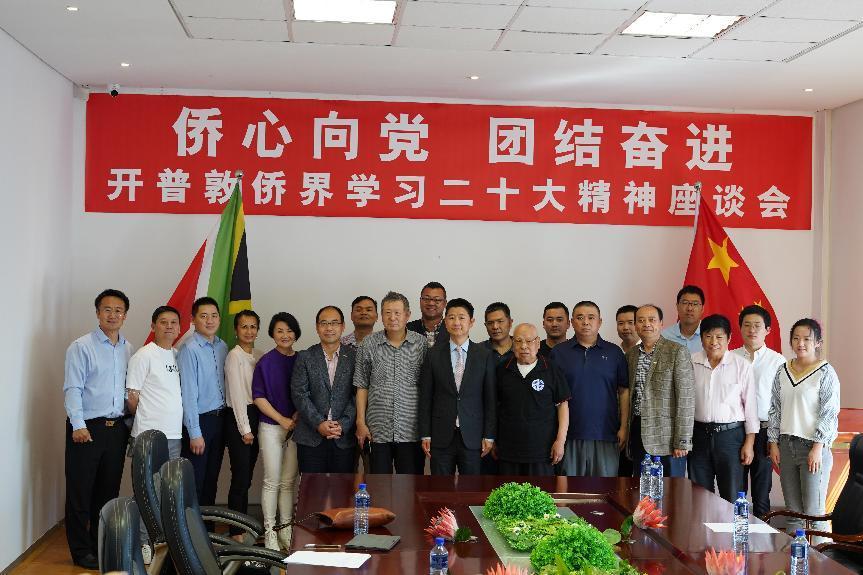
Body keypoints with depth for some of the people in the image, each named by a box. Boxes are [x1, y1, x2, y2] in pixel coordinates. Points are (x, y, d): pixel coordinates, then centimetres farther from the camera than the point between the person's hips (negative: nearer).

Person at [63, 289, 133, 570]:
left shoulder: (128, 349, 11)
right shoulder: (81, 347, -5)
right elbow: (72, 389, -10)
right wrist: (78, 425, -16)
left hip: (117, 428, 5)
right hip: (87, 428, -5)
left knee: (108, 492, 12)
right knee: (80, 492, 1)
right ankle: (81, 551, 11)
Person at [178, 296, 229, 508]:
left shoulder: (222, 346, 6)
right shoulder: (189, 349, -14)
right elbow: (188, 393, -16)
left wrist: (225, 418, 5)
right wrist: (195, 433, -17)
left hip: (219, 418, 7)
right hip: (199, 419, -7)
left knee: (212, 479, 16)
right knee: (195, 482, 1)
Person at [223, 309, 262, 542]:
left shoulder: (259, 356, 12)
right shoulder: (235, 356, -8)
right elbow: (237, 394, -11)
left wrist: (253, 426, 5)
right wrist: (245, 429, -12)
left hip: (256, 417, 7)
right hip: (238, 418, -7)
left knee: (247, 477, 11)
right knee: (240, 477, -6)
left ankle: (243, 525, 18)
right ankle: (236, 532, 0)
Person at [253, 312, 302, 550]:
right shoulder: (265, 362, -5)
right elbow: (259, 397, -6)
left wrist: (297, 417, -5)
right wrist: (282, 419, -11)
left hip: (295, 427, 3)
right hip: (271, 427, -3)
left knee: (289, 481, 8)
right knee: (272, 481, -1)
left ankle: (286, 529, 17)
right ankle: (269, 531, 8)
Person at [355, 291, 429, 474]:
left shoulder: (422, 344, 1)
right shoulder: (368, 345, 3)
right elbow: (361, 386, 6)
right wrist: (360, 422, 1)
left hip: (411, 431, 0)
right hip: (377, 430, 1)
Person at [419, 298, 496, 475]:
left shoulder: (485, 356, 2)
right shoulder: (434, 355, 4)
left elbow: (490, 399, 3)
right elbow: (425, 398, 4)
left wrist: (489, 436, -1)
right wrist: (425, 435, 0)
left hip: (472, 438, 0)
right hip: (441, 437, 1)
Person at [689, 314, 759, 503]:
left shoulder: (742, 365, -3)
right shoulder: (691, 363, 2)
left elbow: (750, 405, 0)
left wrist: (749, 443, -2)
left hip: (730, 435, -2)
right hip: (698, 434, 2)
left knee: (731, 497, 2)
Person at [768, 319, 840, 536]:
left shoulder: (826, 373, -5)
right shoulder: (783, 372, 11)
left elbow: (829, 413, -9)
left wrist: (818, 447, -14)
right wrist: (773, 442, 7)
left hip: (813, 446, -5)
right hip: (786, 445, 5)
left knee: (813, 513, -5)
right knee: (793, 512, 11)